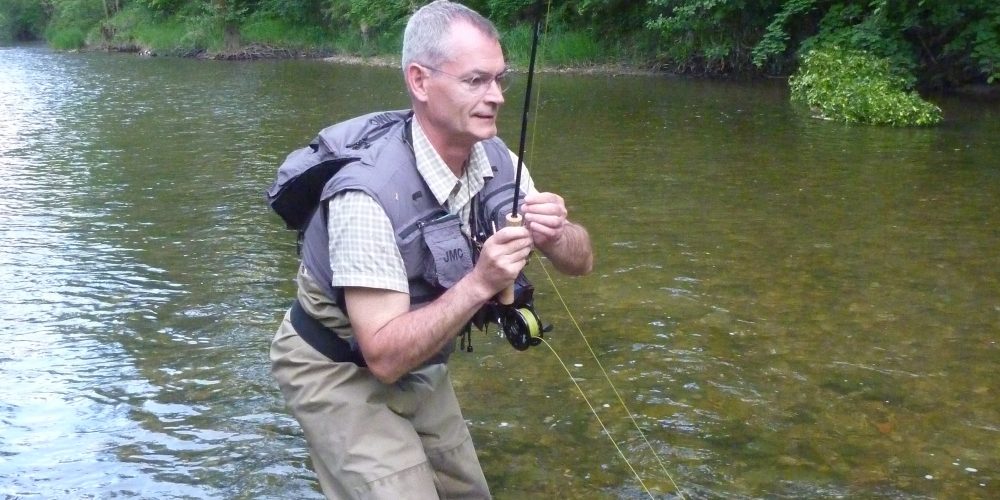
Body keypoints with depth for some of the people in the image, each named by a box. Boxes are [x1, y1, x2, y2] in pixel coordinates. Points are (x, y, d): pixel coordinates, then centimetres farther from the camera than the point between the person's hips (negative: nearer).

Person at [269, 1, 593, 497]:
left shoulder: (497, 161, -12)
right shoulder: (369, 194, -32)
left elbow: (580, 261, -6)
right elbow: (384, 355, -32)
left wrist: (555, 236, -28)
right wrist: (479, 283, -40)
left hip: (418, 369, 7)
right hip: (342, 373, -7)